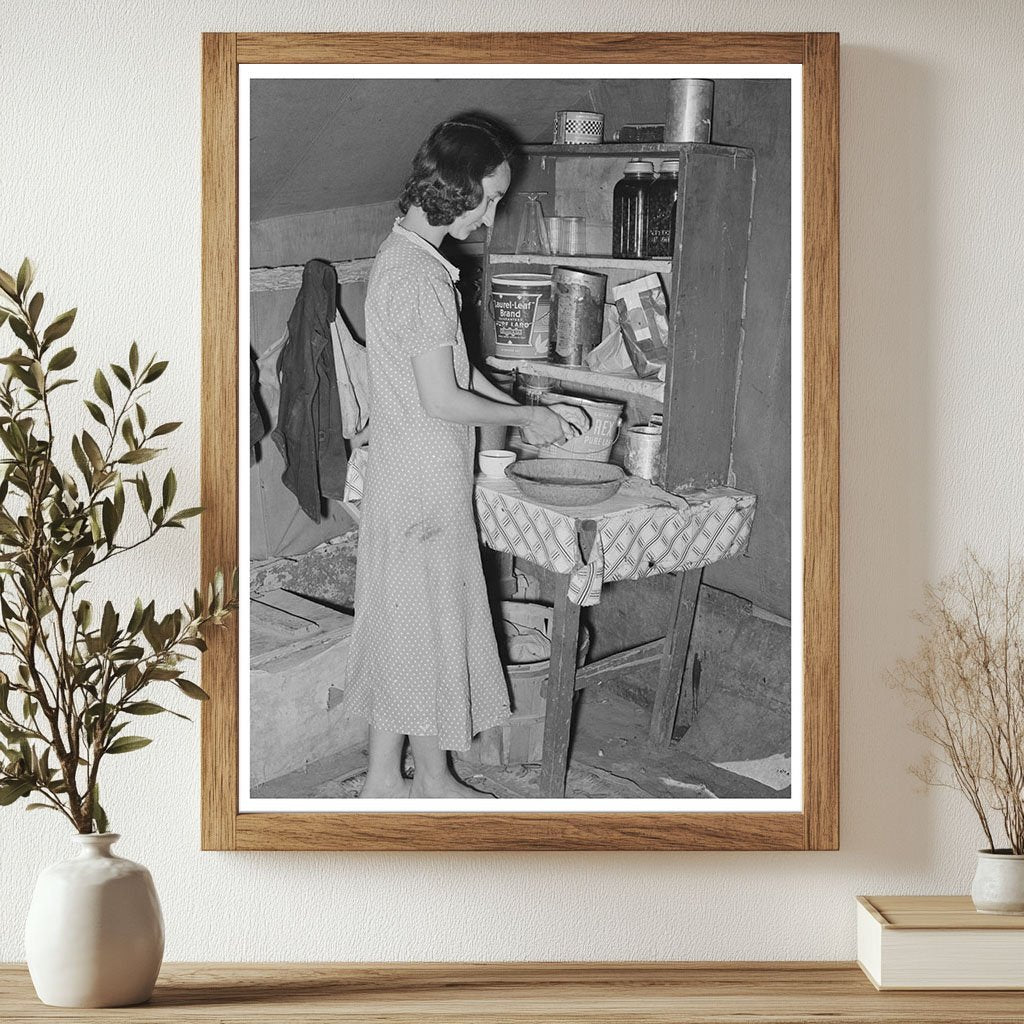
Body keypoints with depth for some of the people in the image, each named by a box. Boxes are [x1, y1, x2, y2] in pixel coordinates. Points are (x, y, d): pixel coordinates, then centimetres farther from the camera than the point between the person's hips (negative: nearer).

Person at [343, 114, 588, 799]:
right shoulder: (419, 275, -22)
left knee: (399, 627, 15)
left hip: (406, 478, 10)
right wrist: (528, 418, -10)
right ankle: (434, 778, 19)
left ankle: (384, 776, 25)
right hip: (425, 483, -10)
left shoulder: (406, 255, 10)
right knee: (429, 625, 4)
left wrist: (521, 413, 12)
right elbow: (441, 400, -22)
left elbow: (454, 366, 17)